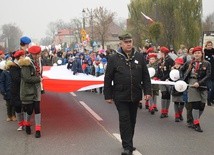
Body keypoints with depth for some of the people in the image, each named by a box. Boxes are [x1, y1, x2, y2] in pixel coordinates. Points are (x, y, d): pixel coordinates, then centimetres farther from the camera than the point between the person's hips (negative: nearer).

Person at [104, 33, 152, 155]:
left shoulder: (139, 57, 6)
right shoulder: (114, 59, -2)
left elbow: (146, 76, 8)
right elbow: (108, 78, -1)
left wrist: (147, 91, 1)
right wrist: (108, 95, -3)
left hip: (135, 96, 3)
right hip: (120, 96, -3)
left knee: (132, 120, 13)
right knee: (125, 120, -6)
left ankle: (129, 144, 28)